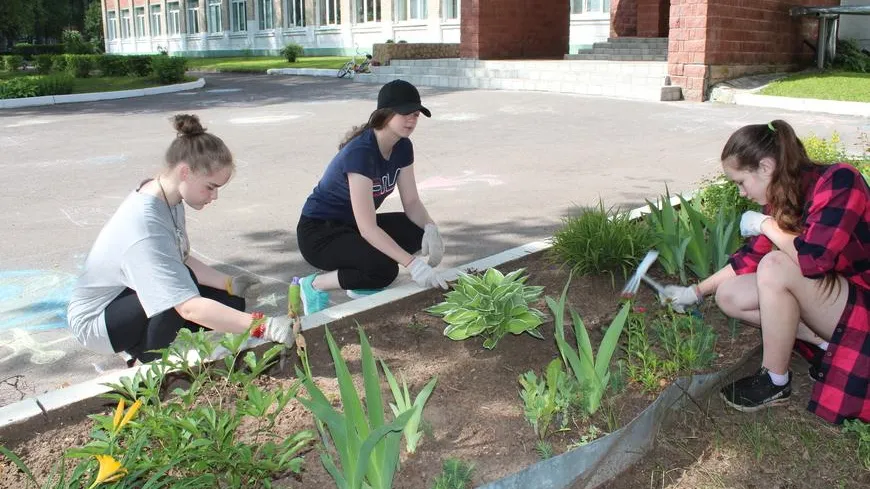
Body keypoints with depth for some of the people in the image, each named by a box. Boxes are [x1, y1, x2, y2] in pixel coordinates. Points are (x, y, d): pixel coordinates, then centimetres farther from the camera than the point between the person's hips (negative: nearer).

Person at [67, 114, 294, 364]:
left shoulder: (168, 198, -9)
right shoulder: (144, 226, -36)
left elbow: (183, 261, 3)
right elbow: (190, 308, -42)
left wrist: (230, 284, -8)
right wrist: (262, 326, -43)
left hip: (137, 296, 9)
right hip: (96, 319, -8)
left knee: (231, 303, -2)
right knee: (180, 287, -34)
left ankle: (143, 350, 12)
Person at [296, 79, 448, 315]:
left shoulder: (402, 147, -5)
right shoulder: (360, 153, -30)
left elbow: (412, 202, -3)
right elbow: (368, 228, -35)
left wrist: (430, 228, -25)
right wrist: (413, 264, -41)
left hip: (353, 226, 8)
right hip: (319, 233, -8)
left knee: (420, 230, -11)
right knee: (384, 269, -30)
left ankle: (362, 285, 6)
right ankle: (314, 285, -5)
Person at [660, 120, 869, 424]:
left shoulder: (838, 182, -23)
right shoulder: (781, 199, -1)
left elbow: (814, 258, -36)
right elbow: (750, 257, 11)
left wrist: (766, 224, -20)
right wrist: (696, 292, 11)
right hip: (821, 293, 8)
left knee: (775, 267, -29)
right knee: (728, 296, -3)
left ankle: (775, 383, -13)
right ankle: (826, 346, 1)